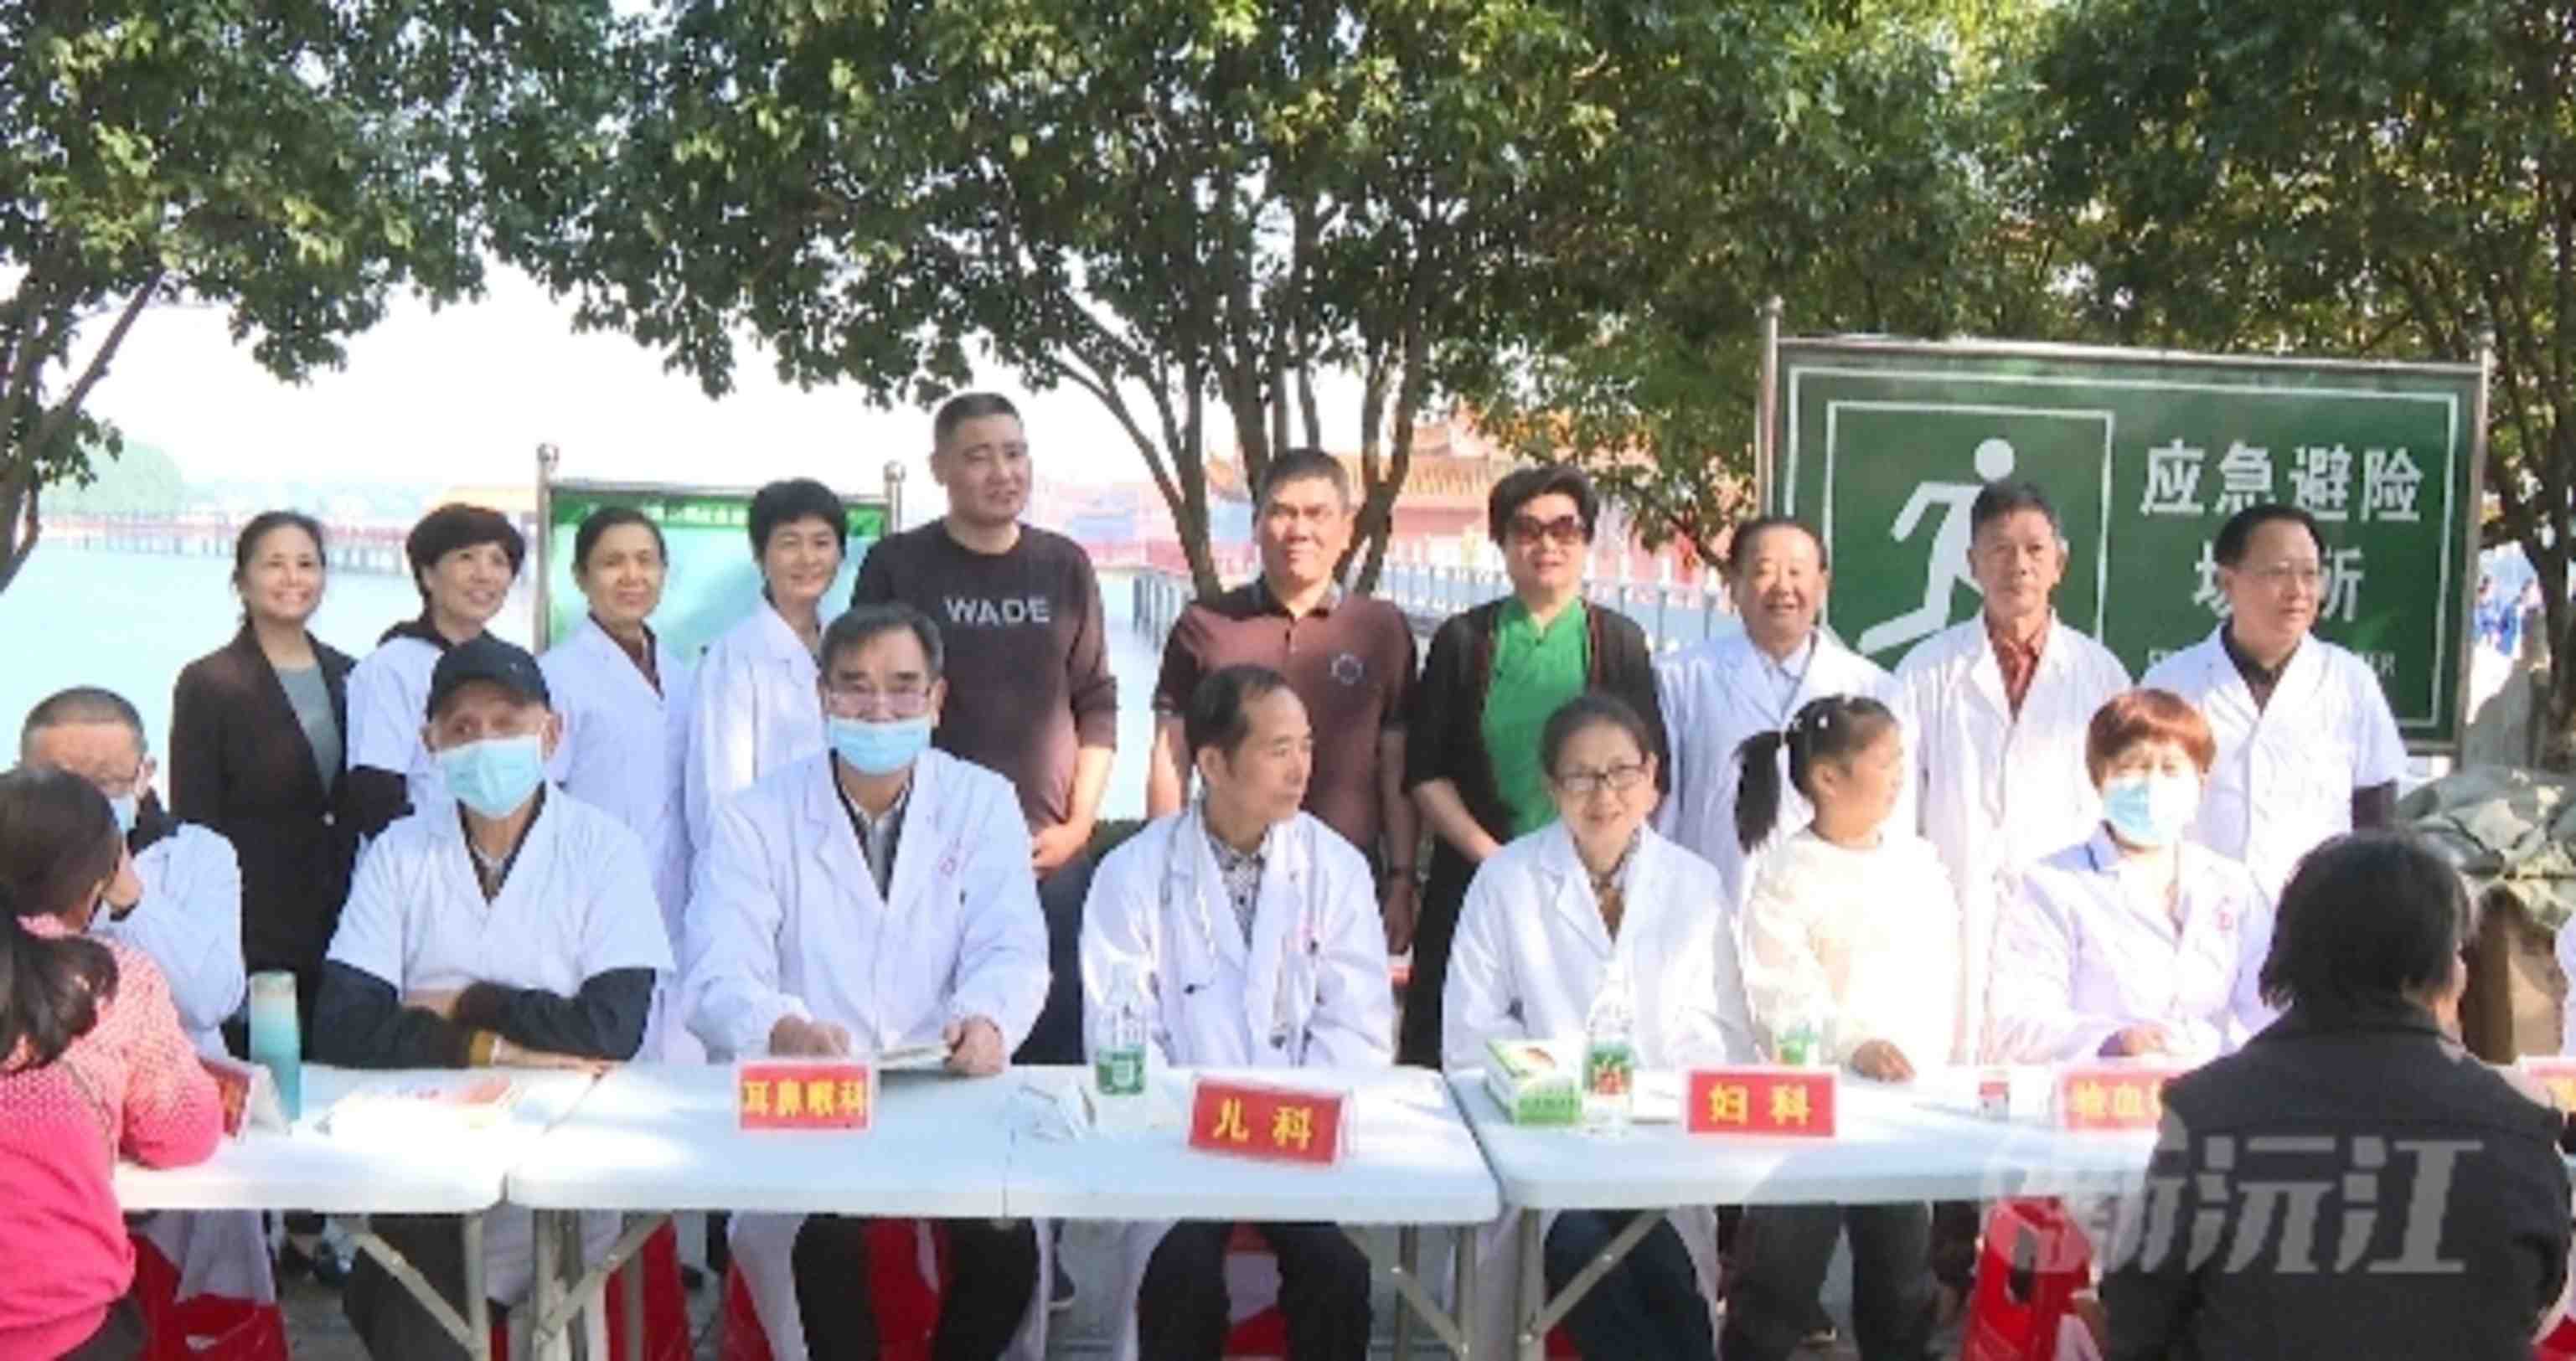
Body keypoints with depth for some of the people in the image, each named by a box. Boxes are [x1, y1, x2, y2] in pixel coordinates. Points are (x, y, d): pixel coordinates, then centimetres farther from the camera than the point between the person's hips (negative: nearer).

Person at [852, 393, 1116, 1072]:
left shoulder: (1065, 566, 8)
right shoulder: (896, 566, 1)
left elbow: (1097, 704, 10)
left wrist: (1079, 823, 1)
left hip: (1051, 855, 2)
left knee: (1057, 1050, 1)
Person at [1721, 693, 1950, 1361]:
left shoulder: (1918, 859, 8)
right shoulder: (1788, 875, -9)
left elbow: (1943, 972, 13)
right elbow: (1782, 996, -17)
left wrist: (1936, 1061, 7)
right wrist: (1853, 1044, -30)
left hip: (1908, 1092, 5)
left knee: (1903, 1269, 16)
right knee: (1782, 1269, 2)